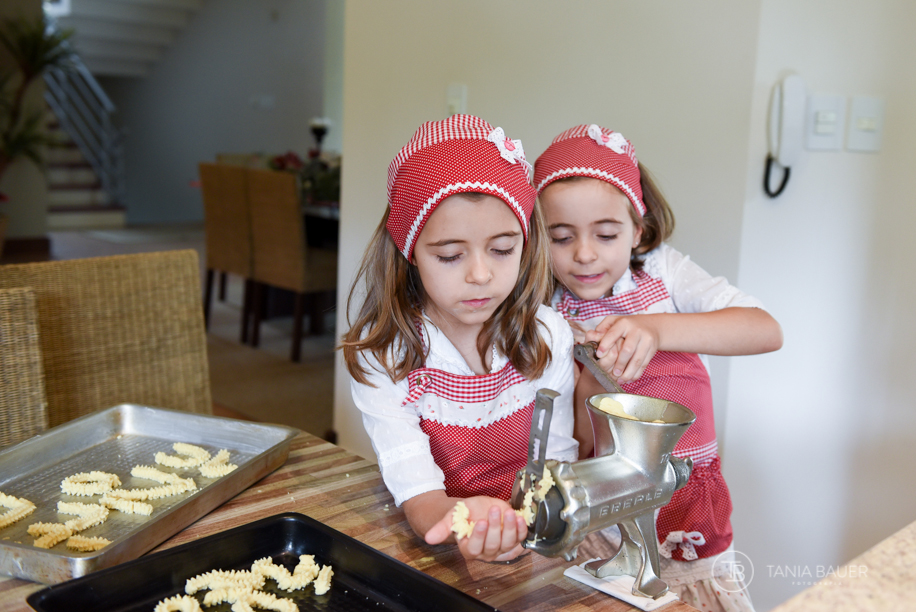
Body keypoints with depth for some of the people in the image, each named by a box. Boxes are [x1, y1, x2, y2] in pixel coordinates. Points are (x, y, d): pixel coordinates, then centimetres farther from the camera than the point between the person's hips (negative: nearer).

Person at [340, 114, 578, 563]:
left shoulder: (547, 336, -5)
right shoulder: (380, 353, -11)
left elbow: (555, 460, -3)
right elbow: (416, 490, -16)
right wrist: (458, 517, -37)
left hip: (526, 544, 2)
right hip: (436, 543, -2)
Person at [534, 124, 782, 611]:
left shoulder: (662, 272, -1)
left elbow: (767, 332, -16)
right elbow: (576, 456, -2)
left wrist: (657, 328, -29)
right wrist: (584, 395, -22)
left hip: (685, 509, 1)